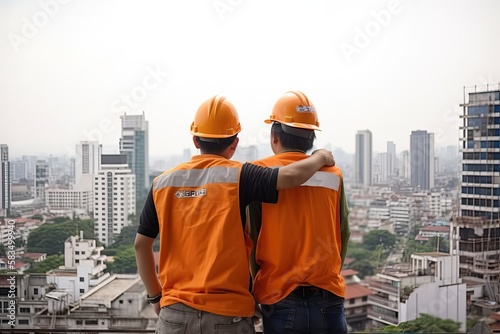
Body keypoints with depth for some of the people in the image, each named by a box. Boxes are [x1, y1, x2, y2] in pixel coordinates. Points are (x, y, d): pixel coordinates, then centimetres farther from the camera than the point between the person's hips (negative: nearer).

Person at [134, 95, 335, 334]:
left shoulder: (163, 183, 3)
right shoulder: (237, 176, -8)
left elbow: (141, 244, 8)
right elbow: (290, 176, -21)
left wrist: (155, 296, 19)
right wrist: (321, 157, 0)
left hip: (175, 313, 3)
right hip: (227, 313, -3)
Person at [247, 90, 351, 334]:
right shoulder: (334, 175, 2)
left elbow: (250, 239, -5)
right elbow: (343, 237, 8)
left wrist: (258, 289, 8)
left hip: (281, 301, -2)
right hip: (329, 301, 2)